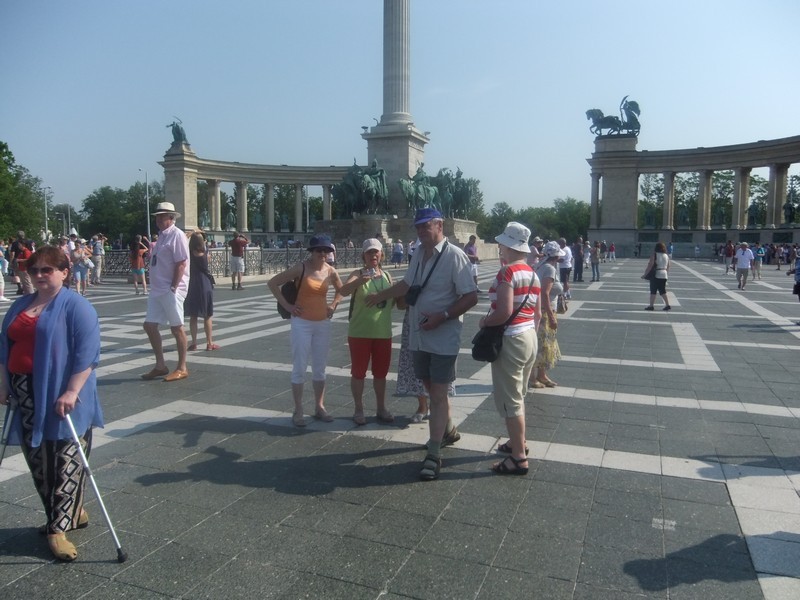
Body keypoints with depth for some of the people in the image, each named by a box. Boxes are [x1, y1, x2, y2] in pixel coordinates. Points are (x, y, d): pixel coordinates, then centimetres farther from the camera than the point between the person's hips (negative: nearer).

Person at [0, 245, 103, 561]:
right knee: (37, 459, 13)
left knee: (66, 461, -3)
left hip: (61, 397, -7)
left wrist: (71, 392, -21)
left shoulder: (76, 307, -9)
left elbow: (86, 354, -16)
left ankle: (58, 527, 2)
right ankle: (70, 512, 27)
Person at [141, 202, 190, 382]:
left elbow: (181, 263, -18)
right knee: (149, 325, 9)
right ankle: (160, 365, 20)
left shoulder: (176, 235, -11)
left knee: (176, 327, -1)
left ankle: (182, 369, 9)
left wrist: (173, 287, -19)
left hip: (171, 290, -9)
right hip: (157, 289, 9)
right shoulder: (162, 236, 16)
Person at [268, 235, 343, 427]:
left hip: (323, 323, 5)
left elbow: (341, 290, 21)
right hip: (302, 323, -4)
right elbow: (273, 283, -9)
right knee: (299, 369, 0)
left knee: (320, 368, 12)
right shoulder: (301, 268, -12)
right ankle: (298, 411, 10)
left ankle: (319, 407, 24)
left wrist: (333, 305, 6)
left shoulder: (330, 271, 2)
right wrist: (287, 305, -11)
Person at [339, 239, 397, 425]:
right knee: (358, 372, 6)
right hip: (359, 333, -4)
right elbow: (343, 291, -26)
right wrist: (361, 280, -41)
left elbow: (394, 301, 18)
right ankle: (358, 410, 20)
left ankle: (381, 409, 28)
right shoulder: (358, 274, -7)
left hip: (383, 333, 4)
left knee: (380, 373, 14)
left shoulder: (387, 276, 6)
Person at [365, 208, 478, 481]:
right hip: (419, 335, 7)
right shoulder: (419, 253, 8)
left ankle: (433, 455, 4)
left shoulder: (454, 256, -16)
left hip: (443, 338, -7)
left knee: (438, 394, -3)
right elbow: (407, 284, 24)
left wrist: (441, 317, -24)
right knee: (432, 389, 19)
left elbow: (471, 297, -18)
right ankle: (448, 431, 41)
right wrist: (379, 296, 31)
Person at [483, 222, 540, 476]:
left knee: (509, 400, 1)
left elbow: (504, 312, -26)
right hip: (529, 337, 9)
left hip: (510, 340, -9)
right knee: (517, 396, 23)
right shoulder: (532, 273, 8)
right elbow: (537, 314, 13)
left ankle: (519, 458, 8)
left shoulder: (507, 272, -18)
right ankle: (518, 442, 37)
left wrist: (484, 321, -9)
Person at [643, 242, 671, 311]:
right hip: (664, 275, 6)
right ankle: (667, 305, 11)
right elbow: (668, 267, 12)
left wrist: (645, 274, -11)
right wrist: (667, 275, 24)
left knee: (653, 291, 0)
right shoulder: (667, 256, 8)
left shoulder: (654, 255, -10)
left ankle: (651, 306, 2)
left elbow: (650, 265, -15)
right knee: (663, 291, 14)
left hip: (656, 275, -6)